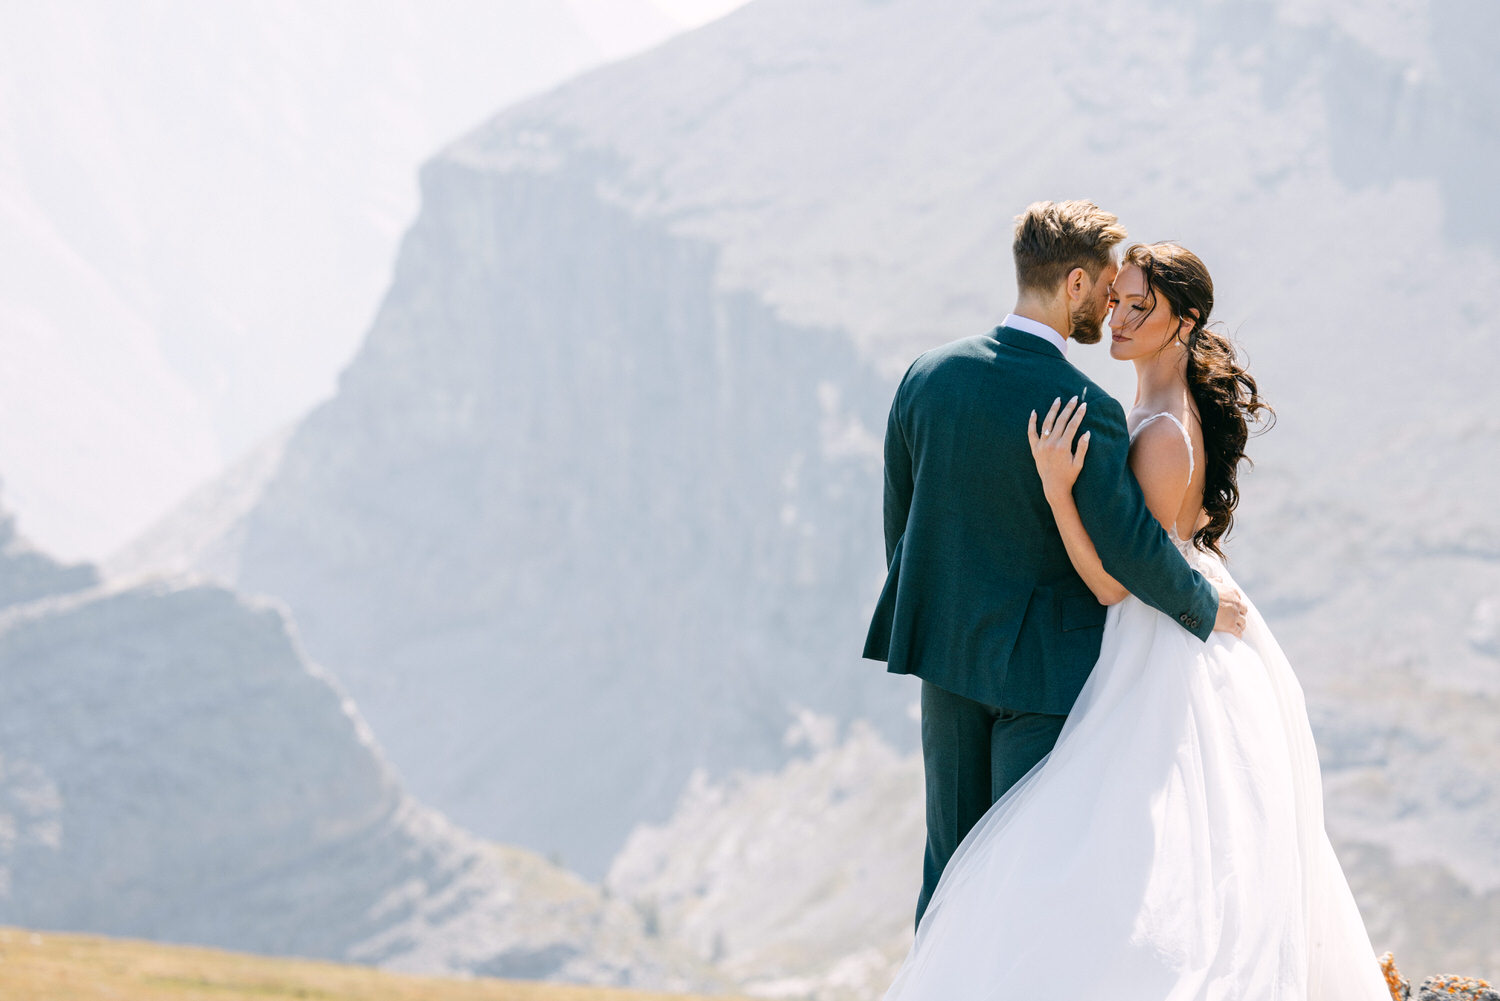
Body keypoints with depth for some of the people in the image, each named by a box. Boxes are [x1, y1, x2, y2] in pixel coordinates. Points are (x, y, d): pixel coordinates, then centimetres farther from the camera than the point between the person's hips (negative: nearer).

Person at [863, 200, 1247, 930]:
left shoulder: (927, 375, -2)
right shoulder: (1082, 409, -22)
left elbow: (899, 517, 7)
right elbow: (1127, 547, -21)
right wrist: (1204, 607, -3)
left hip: (947, 647, 6)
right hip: (1043, 661, -6)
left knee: (951, 856, 14)